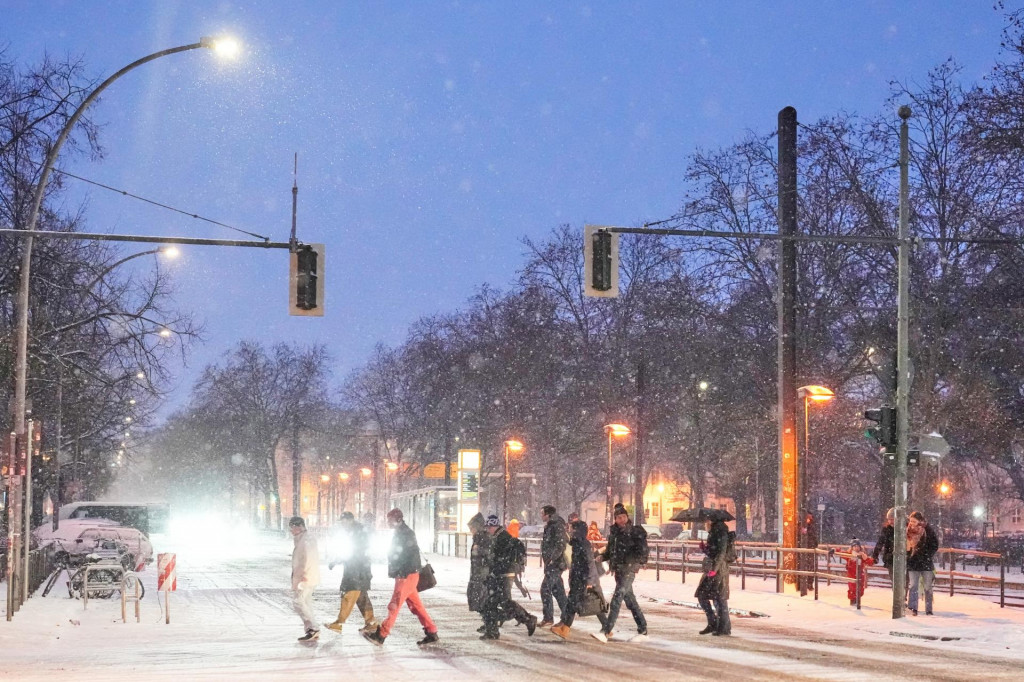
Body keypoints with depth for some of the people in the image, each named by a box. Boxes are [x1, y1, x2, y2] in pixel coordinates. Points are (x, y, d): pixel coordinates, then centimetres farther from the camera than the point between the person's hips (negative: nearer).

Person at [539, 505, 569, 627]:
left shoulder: (557, 526, -14)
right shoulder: (549, 526, 16)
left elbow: (560, 545, -23)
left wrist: (552, 559, -26)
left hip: (555, 564, -10)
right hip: (551, 564, 10)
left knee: (545, 589, -11)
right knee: (558, 591, 13)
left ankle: (548, 619, -9)